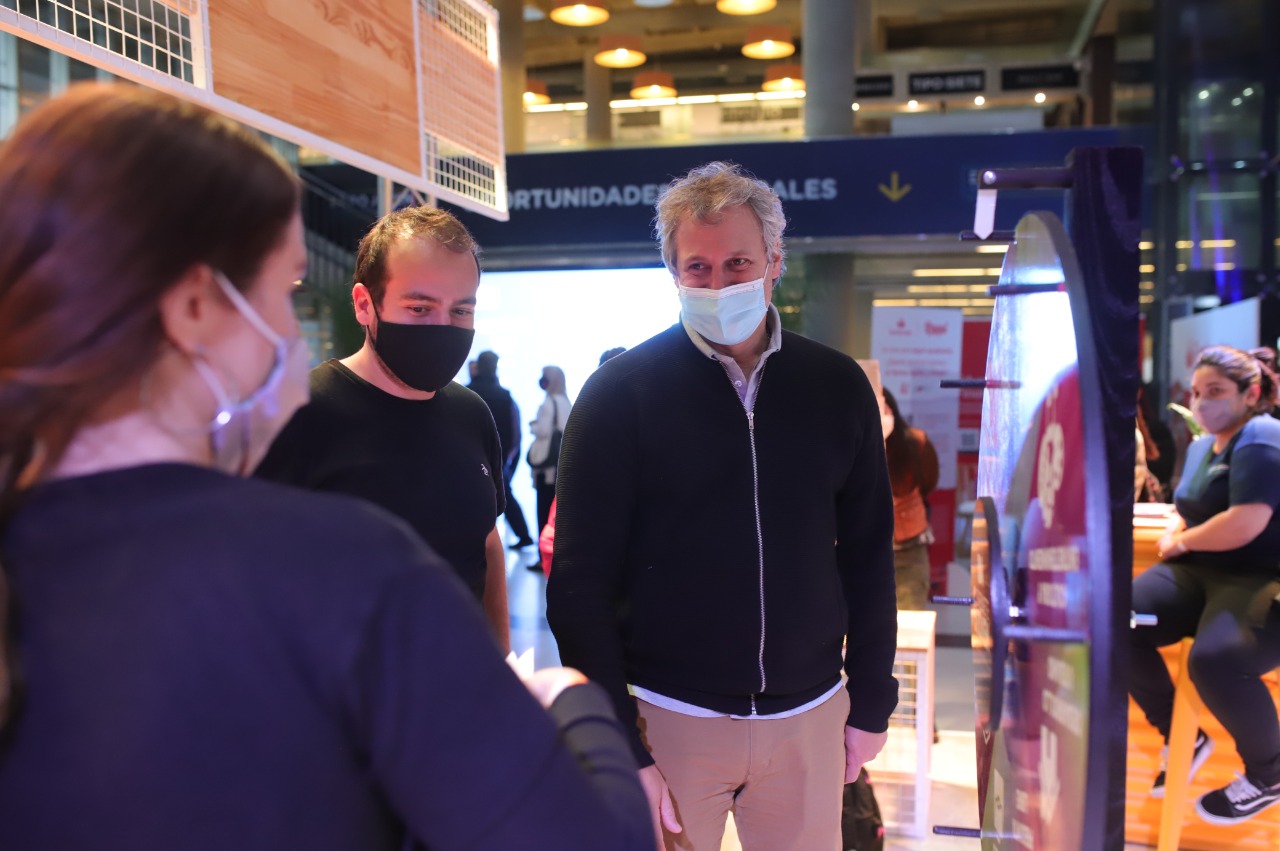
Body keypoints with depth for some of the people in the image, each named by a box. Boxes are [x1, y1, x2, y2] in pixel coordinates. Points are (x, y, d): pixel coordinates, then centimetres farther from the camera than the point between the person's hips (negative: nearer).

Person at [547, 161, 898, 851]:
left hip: (809, 715, 3)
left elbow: (868, 556, 8)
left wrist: (871, 703, 8)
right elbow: (581, 584, -10)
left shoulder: (840, 388, 1)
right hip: (669, 717, -3)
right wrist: (619, 750, -12)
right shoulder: (619, 393, -9)